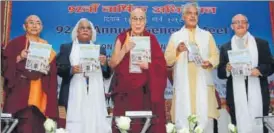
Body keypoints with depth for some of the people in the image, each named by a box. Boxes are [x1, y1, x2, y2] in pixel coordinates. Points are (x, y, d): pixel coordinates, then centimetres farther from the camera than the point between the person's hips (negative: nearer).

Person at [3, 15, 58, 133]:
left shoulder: (46, 46, 14)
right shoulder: (15, 43, 6)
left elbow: (53, 69, 11)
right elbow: (6, 64, -2)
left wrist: (47, 67, -9)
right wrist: (19, 58, -16)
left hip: (38, 91, 2)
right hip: (19, 88, -2)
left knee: (36, 122, -3)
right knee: (22, 122, -11)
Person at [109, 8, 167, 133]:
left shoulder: (151, 39, 4)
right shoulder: (122, 38, 2)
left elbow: (161, 65, 3)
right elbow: (112, 64, -3)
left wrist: (148, 65, -15)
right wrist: (124, 50, -17)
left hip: (146, 92, 1)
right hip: (125, 91, 0)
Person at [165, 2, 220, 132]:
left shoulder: (207, 35, 19)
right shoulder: (175, 36, 13)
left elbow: (215, 55, 11)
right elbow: (167, 60, 6)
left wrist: (210, 62, -10)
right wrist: (177, 51, -11)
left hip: (203, 83, 1)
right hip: (183, 84, -1)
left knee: (204, 117, -5)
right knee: (183, 118, -4)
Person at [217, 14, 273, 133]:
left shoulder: (262, 43, 12)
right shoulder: (225, 47, 12)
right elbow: (220, 73, 9)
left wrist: (259, 70, -11)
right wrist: (227, 69, -12)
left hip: (258, 95, 0)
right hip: (236, 96, 0)